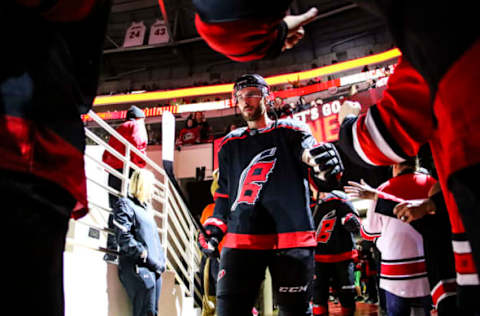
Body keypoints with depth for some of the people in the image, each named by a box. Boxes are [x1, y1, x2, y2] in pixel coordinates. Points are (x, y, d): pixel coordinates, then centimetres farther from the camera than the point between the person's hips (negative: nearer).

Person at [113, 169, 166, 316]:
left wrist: (161, 262, 9)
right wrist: (145, 255, -15)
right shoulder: (125, 204, 4)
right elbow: (123, 236, -11)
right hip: (138, 267, -8)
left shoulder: (147, 209, 28)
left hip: (154, 269, 8)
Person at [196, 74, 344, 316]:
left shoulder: (290, 131, 6)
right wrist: (214, 228, 13)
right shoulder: (229, 144, 19)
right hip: (240, 239, 4)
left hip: (291, 237, -3)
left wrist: (321, 162, -31)